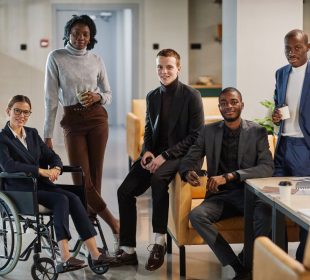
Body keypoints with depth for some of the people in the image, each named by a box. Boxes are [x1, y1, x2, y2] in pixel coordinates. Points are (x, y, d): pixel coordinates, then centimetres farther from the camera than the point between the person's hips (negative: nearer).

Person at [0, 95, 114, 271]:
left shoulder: (32, 133, 18)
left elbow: (52, 156, 14)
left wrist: (56, 168, -11)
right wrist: (41, 171, -24)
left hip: (41, 184, 6)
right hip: (21, 191, -6)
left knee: (73, 198, -21)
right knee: (61, 200, -29)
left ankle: (95, 254, -27)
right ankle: (65, 258, -34)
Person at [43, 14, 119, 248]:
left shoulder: (96, 61, 6)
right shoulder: (56, 58, -1)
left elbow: (109, 95, 13)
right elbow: (51, 98, -3)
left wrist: (98, 97, -12)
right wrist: (48, 135, -6)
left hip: (97, 118, 2)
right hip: (72, 121, -1)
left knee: (95, 176, 1)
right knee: (82, 179, -5)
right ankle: (115, 224, 6)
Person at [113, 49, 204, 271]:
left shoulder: (191, 96, -7)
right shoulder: (152, 97, 12)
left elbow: (197, 136, -11)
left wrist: (165, 155, -18)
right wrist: (147, 151, -3)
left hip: (181, 155, -6)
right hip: (155, 154, 6)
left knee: (157, 177, -36)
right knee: (125, 191, -12)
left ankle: (160, 242, -23)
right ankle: (128, 251, -2)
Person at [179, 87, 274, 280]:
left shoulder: (257, 132, 1)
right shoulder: (209, 131, 9)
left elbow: (268, 168, -12)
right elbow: (189, 160, 9)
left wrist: (229, 176, -23)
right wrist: (189, 173, -19)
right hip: (220, 196, 3)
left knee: (267, 214, -35)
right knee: (197, 216, -28)